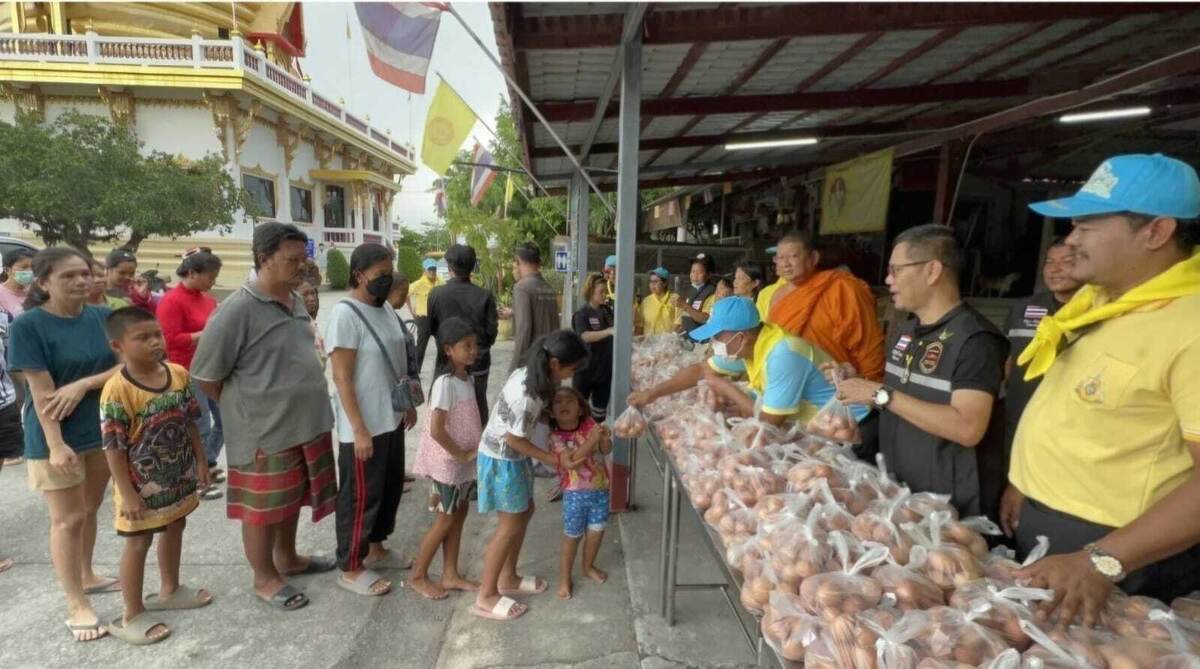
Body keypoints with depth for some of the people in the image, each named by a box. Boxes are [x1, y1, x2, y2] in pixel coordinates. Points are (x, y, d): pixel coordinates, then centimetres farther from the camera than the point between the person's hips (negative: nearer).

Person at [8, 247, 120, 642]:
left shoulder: (102, 317, -1)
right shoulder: (27, 325, -13)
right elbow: (41, 391, -18)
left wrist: (83, 384, -19)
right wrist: (56, 444, -21)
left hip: (102, 429, 4)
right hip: (56, 436, -4)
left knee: (90, 510, 18)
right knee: (68, 519, 6)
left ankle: (86, 576, 38)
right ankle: (76, 605, 18)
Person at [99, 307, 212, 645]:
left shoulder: (179, 374, -5)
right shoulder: (117, 391, -23)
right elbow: (114, 448, -19)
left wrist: (200, 460, 7)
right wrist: (128, 493, -17)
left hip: (179, 475, 6)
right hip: (143, 483, -6)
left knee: (175, 529, 21)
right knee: (138, 543, 8)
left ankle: (169, 590, 43)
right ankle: (132, 616, 27)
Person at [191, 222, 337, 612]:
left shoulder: (297, 302, 6)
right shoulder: (238, 310, -19)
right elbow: (205, 376, -14)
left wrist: (309, 410, 14)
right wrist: (244, 410, -2)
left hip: (307, 424, 7)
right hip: (265, 433, -7)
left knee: (291, 499, 22)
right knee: (263, 508, 11)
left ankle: (287, 558, 41)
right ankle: (265, 578, 29)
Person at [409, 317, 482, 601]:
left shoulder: (468, 378, 4)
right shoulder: (445, 383, -23)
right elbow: (436, 430, -27)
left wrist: (471, 452, 5)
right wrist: (460, 455, -17)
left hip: (466, 460, 8)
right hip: (448, 462, -8)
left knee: (460, 513, 16)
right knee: (446, 519, 5)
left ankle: (450, 575, 30)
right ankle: (418, 576, 24)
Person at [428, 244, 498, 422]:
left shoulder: (436, 294, -12)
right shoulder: (485, 296, -10)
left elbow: (431, 328, -1)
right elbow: (492, 331, -5)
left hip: (447, 361, -1)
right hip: (478, 362, 1)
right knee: (478, 405, 15)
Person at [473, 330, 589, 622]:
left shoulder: (532, 374, -6)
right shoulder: (525, 394, -33)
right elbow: (514, 439, -23)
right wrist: (551, 459, -13)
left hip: (512, 455, 9)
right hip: (501, 458, -9)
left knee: (525, 512, 18)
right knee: (511, 524, 2)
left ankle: (508, 578, 35)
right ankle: (486, 597, 18)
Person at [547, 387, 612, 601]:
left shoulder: (590, 425, -5)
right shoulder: (556, 437, -15)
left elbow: (607, 450, -6)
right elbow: (570, 463, -28)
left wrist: (604, 438, -28)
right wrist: (592, 441, -34)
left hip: (600, 489, 4)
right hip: (575, 493, -4)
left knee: (597, 531, 16)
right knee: (572, 536, 7)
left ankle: (588, 566, 42)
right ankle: (564, 578, 27)